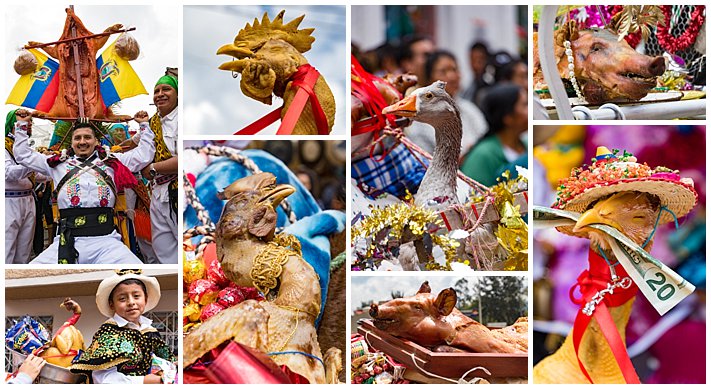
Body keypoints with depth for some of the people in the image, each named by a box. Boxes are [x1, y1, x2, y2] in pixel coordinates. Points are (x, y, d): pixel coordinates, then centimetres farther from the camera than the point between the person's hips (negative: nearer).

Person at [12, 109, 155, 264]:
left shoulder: (111, 161, 22)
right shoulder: (59, 163, 23)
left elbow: (143, 154, 27)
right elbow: (23, 155, 29)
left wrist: (144, 125, 30)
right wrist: (22, 125, 29)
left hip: (106, 241, -1)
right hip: (67, 242, 1)